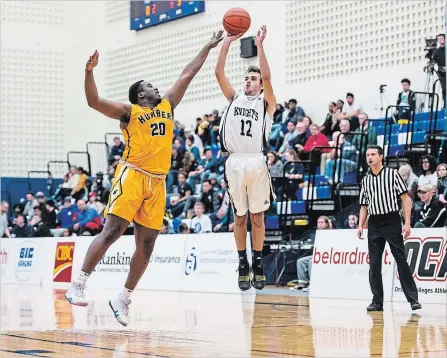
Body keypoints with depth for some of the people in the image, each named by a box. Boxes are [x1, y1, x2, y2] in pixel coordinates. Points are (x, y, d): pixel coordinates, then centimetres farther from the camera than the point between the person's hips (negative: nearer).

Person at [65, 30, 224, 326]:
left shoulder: (167, 106, 19)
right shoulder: (129, 111, 3)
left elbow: (187, 75, 25)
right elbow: (93, 101, -9)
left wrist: (208, 48, 29)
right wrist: (90, 71, -22)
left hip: (157, 182, 6)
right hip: (132, 176, -6)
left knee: (146, 245, 3)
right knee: (112, 232, -16)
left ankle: (123, 299, 11)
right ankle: (78, 285, -12)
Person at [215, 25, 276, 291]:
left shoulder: (267, 102, 8)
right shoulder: (234, 98, 17)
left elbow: (267, 76, -9)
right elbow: (219, 73, 7)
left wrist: (260, 45, -11)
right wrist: (227, 42, 1)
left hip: (257, 162, -3)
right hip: (235, 162, 3)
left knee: (257, 216, 4)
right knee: (240, 217, 8)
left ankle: (258, 263, 13)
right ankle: (243, 264, 15)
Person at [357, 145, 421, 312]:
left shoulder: (393, 174, 1)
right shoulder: (365, 180, 14)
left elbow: (405, 198, -3)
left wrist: (407, 223, -11)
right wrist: (360, 226, 5)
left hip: (392, 222, -4)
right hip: (374, 225, 4)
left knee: (401, 261, -5)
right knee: (374, 264, 2)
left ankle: (413, 299, -2)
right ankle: (377, 301, 8)